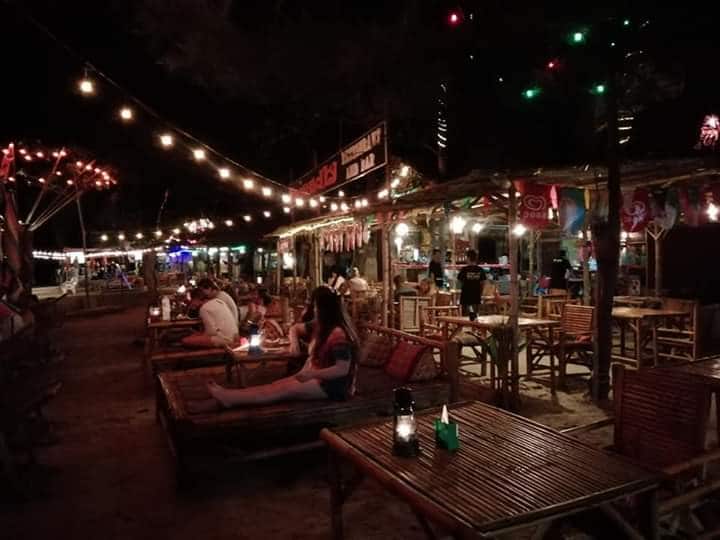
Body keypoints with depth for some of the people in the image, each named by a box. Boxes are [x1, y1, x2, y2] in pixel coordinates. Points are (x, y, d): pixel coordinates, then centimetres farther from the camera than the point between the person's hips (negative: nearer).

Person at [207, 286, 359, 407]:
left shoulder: (338, 334, -22)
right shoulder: (321, 326, 8)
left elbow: (343, 369, -27)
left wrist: (311, 374, -25)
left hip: (335, 384, -9)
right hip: (318, 376, 9)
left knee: (285, 389, -20)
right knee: (277, 384, -9)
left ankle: (231, 398, -27)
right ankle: (230, 395, -21)